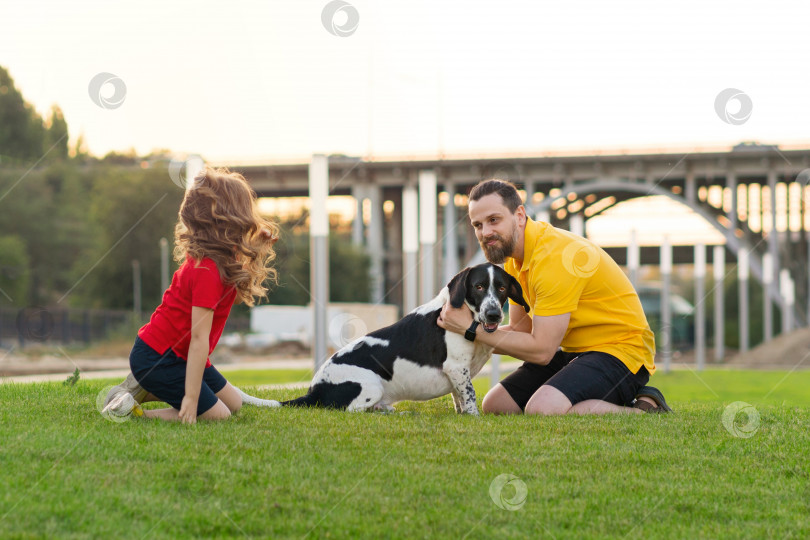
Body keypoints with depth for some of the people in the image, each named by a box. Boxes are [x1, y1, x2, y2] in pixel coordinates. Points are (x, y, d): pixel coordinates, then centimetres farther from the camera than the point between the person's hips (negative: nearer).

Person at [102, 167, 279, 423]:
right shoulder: (208, 271, -26)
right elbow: (199, 338, -27)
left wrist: (257, 247, 5)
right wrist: (191, 396, -26)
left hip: (179, 354, 10)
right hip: (155, 357, -10)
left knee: (233, 403, 13)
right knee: (217, 415, -9)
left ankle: (145, 390, 15)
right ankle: (131, 409, -6)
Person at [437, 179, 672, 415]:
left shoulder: (555, 255, -24)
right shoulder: (514, 258, 6)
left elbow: (541, 350, -23)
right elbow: (521, 329, 10)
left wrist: (472, 329, -18)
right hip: (575, 352, 10)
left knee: (542, 408, -32)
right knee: (494, 405, 4)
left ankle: (644, 409, -13)